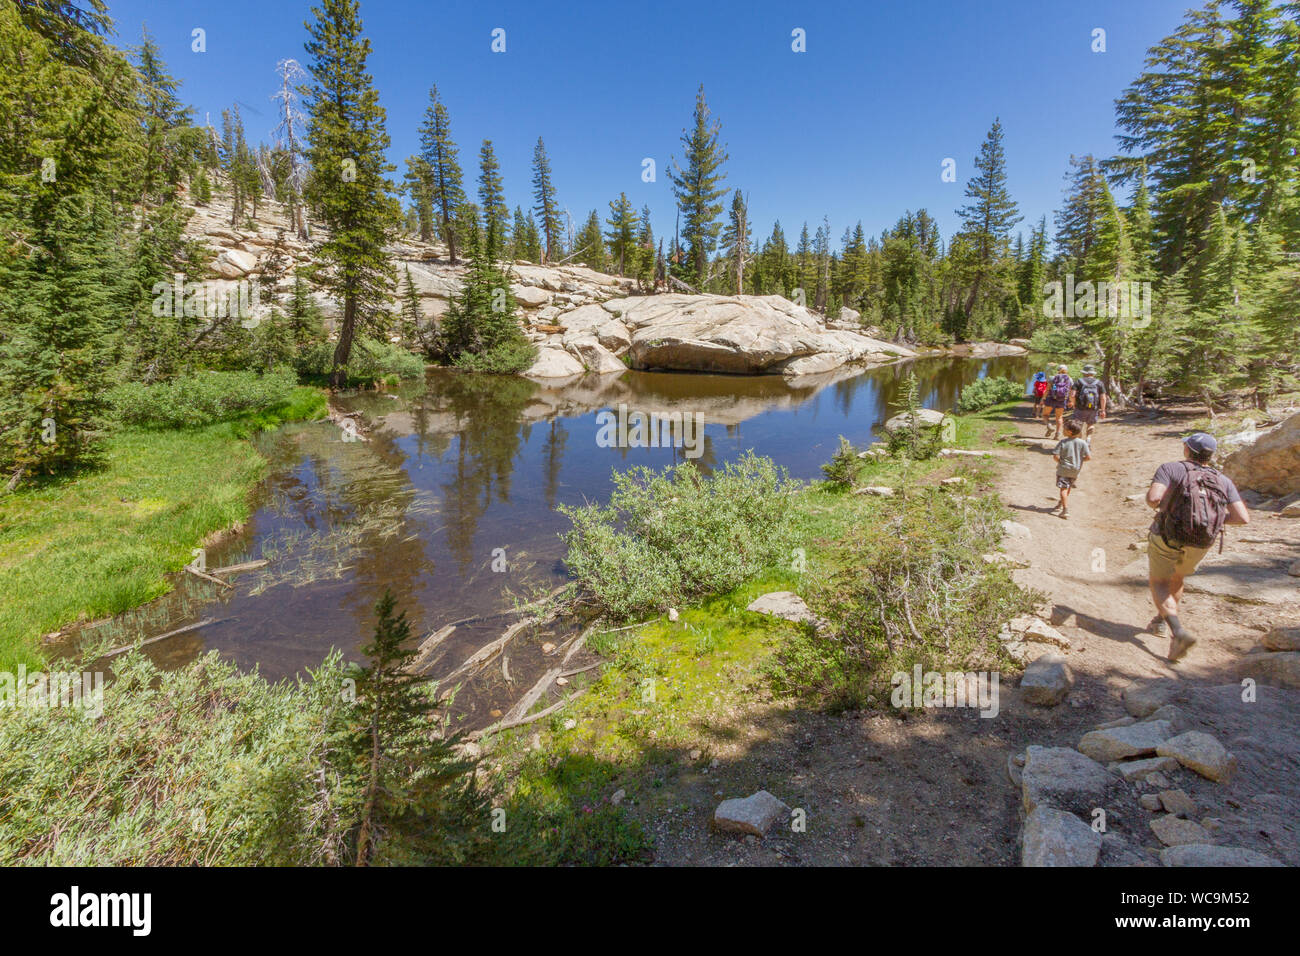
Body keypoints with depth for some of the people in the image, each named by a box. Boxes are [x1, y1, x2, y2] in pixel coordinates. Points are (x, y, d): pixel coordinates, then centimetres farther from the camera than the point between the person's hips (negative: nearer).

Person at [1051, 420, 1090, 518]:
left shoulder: (1062, 442, -15)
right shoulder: (1082, 443, -8)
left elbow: (1055, 456, -18)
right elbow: (1088, 457, -8)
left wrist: (1060, 462, 2)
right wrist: (1080, 460, 11)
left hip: (1063, 469, -4)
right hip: (1076, 470, 4)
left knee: (1064, 489, -1)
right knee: (1068, 487, 24)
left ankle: (1066, 510, -11)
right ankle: (1061, 503, 43)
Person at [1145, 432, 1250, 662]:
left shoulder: (1171, 468, -9)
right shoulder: (1224, 481, 3)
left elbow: (1154, 499, -24)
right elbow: (1244, 518, -5)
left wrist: (1152, 502, 0)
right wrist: (1218, 518, 13)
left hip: (1167, 538, -4)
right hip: (1200, 545, 4)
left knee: (1159, 584, 10)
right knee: (1176, 577, 30)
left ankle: (1179, 632, -12)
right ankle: (1159, 622, 41)